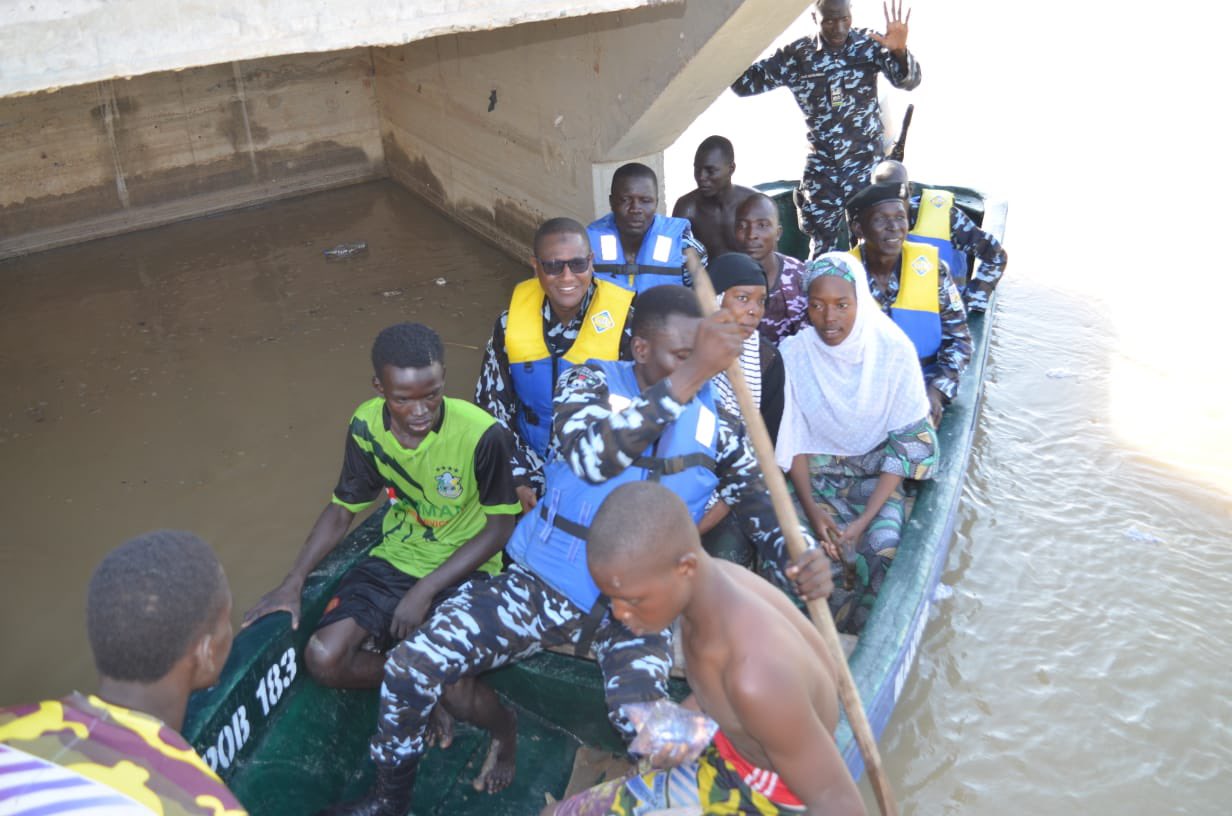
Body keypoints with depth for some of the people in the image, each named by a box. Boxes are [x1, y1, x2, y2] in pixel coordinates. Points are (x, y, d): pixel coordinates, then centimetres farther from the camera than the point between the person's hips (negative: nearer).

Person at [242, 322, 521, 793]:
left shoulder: (483, 434, -25)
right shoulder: (367, 427, -10)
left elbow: (499, 527, -14)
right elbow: (342, 510, 4)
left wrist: (426, 591, -18)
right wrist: (294, 582, -6)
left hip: (464, 569, -4)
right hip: (394, 560, 5)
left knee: (454, 691, -24)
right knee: (323, 659, -15)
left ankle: (504, 728, 14)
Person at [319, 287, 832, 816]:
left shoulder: (714, 425, 0)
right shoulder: (592, 383, -7)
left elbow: (761, 508, 1)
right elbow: (590, 455, -29)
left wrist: (798, 559, -22)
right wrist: (689, 376, -37)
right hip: (541, 583, 0)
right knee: (410, 663, -13)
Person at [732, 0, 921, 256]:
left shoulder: (869, 45, -6)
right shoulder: (796, 55, -3)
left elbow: (908, 81, -16)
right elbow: (745, 83, -1)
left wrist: (899, 51, -37)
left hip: (867, 161, -1)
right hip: (821, 166, 1)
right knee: (823, 246, 5)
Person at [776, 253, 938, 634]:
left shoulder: (894, 350, -13)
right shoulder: (793, 354, -10)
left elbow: (907, 443, -10)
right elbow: (794, 441, -4)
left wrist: (864, 520, -18)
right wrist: (813, 511, -18)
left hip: (876, 474, 0)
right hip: (815, 472, 1)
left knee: (883, 548, -26)